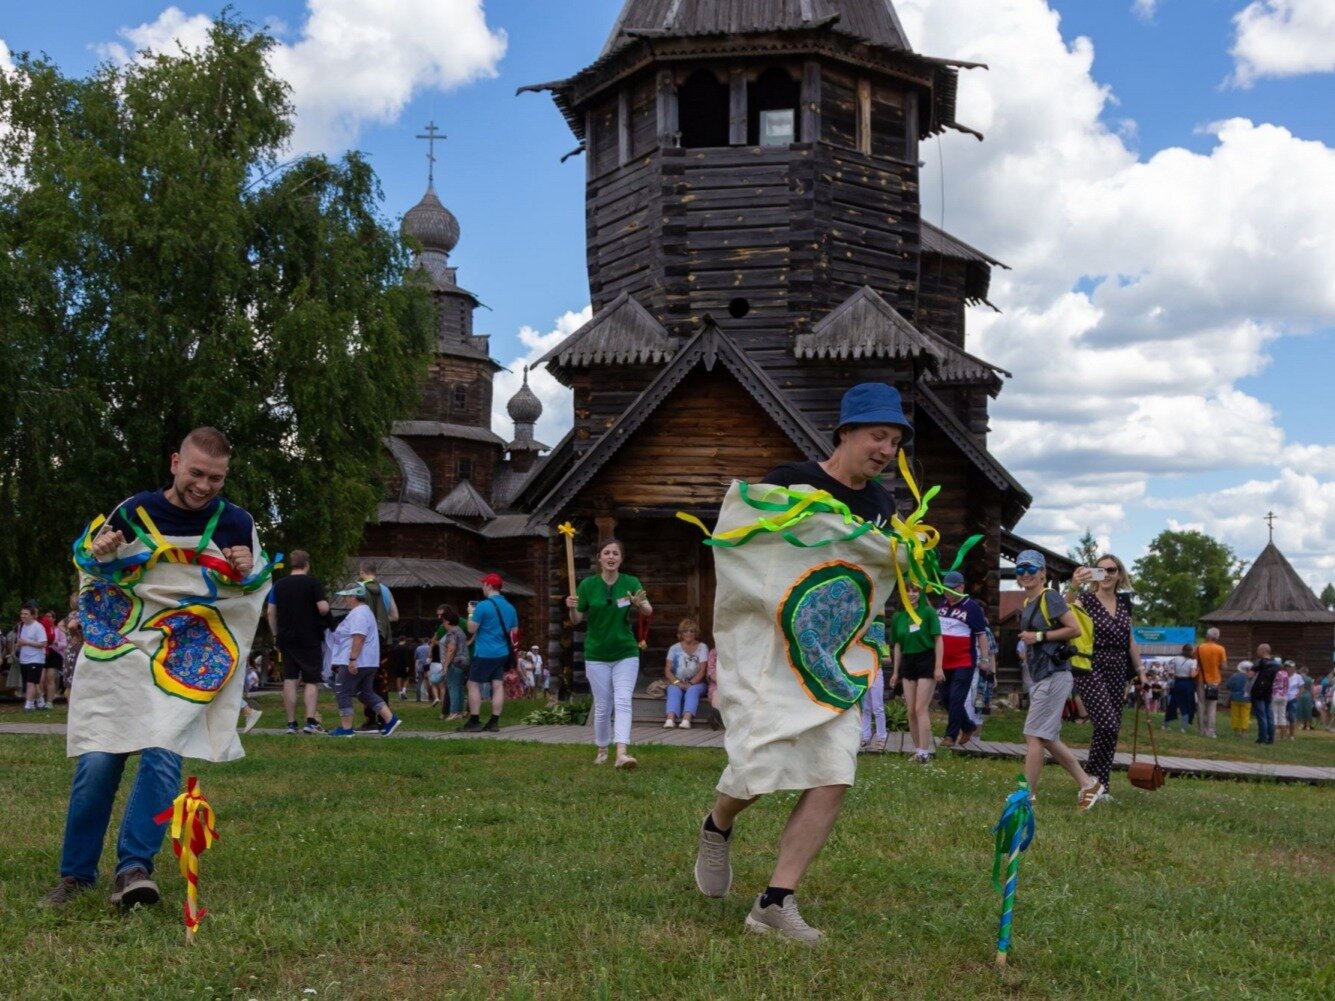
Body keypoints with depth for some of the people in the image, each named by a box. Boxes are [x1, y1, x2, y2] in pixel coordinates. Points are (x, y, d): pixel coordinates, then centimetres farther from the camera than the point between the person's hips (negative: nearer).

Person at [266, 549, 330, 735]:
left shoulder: (278, 584, 7)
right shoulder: (313, 582, -6)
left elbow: (270, 612, 6)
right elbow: (323, 608, -15)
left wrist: (275, 634, 14)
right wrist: (326, 605, 8)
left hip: (286, 638, 4)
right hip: (310, 639, -4)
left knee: (289, 680, 6)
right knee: (312, 680, 2)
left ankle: (291, 723, 6)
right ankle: (310, 721, -9)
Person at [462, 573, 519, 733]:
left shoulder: (483, 605, -14)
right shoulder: (510, 607, 9)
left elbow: (471, 629, -9)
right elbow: (514, 632, 17)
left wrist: (471, 613, 5)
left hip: (484, 653, -7)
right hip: (502, 653, 7)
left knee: (474, 685, 1)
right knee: (498, 685, 4)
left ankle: (474, 722, -1)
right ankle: (494, 722, 3)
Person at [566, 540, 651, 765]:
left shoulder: (631, 583, -6)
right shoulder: (587, 585, -6)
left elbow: (649, 610, -16)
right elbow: (576, 620, 0)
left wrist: (640, 604, -39)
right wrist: (572, 608, -23)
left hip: (626, 653, 0)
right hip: (596, 655, 0)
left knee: (623, 702, -13)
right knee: (603, 706, 7)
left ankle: (622, 753, -21)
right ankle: (601, 749, 26)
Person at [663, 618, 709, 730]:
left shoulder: (702, 647, 7)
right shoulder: (674, 648, 11)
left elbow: (702, 670, -3)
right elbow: (667, 670, 2)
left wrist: (691, 683, -18)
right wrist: (677, 682, -17)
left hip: (696, 683, -1)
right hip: (677, 683, 1)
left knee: (692, 690, -33)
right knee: (674, 690, -31)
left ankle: (687, 719, -53)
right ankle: (670, 719, -51)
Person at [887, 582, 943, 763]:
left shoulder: (928, 612, -7)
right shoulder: (898, 616, 7)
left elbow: (938, 640, -8)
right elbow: (897, 646, 12)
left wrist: (939, 667, -15)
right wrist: (895, 672, 12)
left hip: (926, 661, -5)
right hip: (907, 663, 5)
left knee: (921, 709, -10)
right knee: (911, 711, 5)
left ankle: (925, 752, -8)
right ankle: (918, 749, 13)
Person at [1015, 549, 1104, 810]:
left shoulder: (1050, 598, -11)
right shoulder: (1027, 603, 15)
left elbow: (1075, 629, -16)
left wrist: (1039, 636, -16)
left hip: (1054, 676, -10)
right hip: (1038, 677, 10)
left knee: (1034, 736, -10)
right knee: (1047, 739, 12)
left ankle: (1026, 796, -6)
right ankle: (1087, 783, 21)